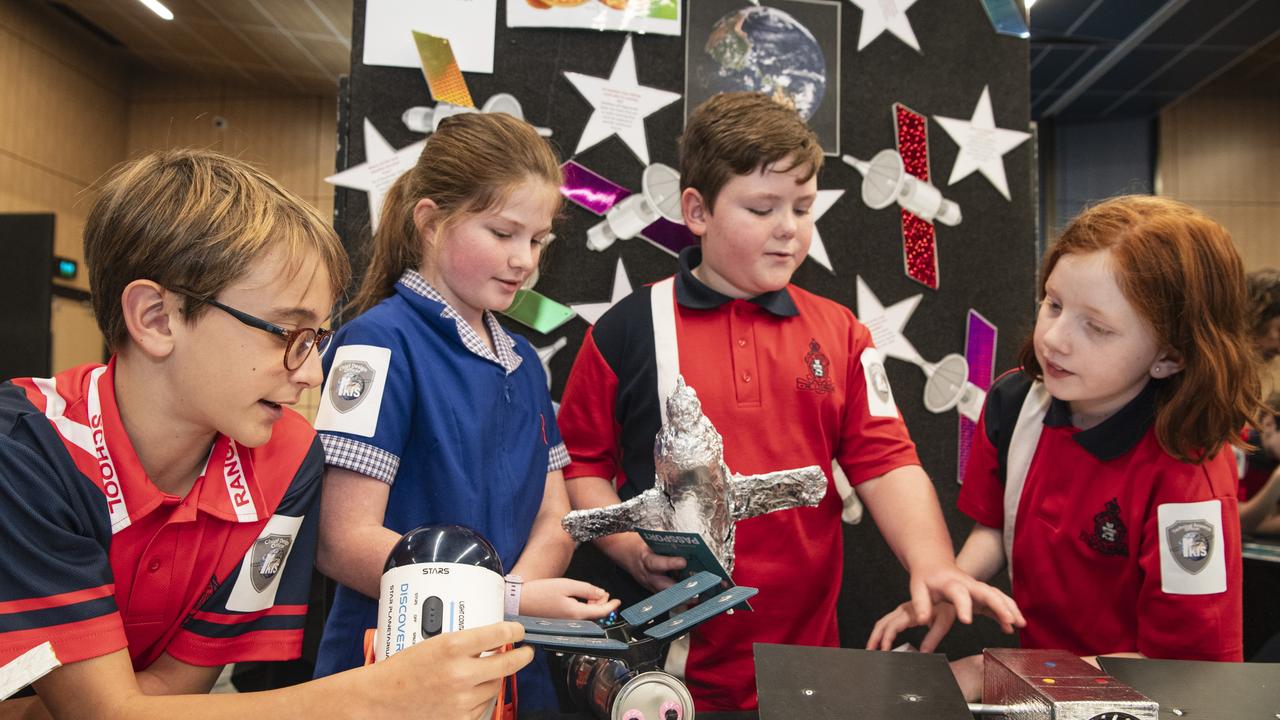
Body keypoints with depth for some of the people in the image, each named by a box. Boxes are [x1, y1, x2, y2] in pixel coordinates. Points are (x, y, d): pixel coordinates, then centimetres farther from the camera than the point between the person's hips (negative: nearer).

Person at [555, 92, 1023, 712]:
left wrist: (932, 564, -16)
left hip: (805, 646, 3)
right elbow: (580, 463, 1)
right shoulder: (627, 331, -4)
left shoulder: (840, 334, 4)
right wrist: (630, 546, -14)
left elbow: (886, 463, -1)